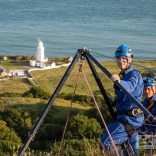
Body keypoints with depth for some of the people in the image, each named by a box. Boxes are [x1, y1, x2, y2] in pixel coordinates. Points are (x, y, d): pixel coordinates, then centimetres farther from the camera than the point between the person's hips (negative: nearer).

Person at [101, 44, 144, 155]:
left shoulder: (134, 74, -13)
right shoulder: (123, 75, 14)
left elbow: (130, 86, -34)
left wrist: (119, 81, -51)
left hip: (130, 118, -9)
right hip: (130, 118, 9)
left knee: (106, 142, -15)